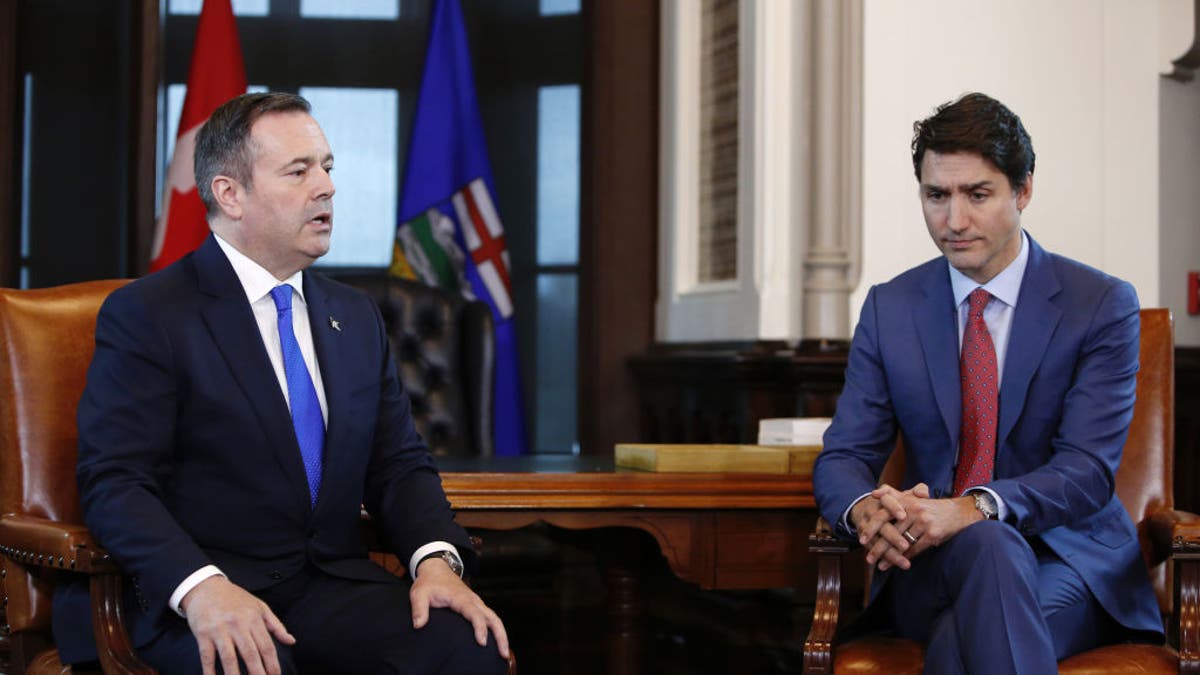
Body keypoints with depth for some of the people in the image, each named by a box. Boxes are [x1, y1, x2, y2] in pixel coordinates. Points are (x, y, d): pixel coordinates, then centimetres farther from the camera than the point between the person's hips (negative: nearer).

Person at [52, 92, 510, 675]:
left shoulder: (357, 319, 18)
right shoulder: (145, 316, -3)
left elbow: (398, 463, 16)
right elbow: (114, 480, -12)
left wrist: (435, 557, -6)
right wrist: (200, 586, -30)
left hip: (332, 585, 6)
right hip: (182, 600, -5)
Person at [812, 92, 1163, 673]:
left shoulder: (1102, 306, -2)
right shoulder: (888, 309, 9)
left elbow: (1087, 470, -12)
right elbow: (843, 457, 4)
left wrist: (971, 508, -32)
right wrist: (866, 509, -23)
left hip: (1067, 562, -3)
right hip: (928, 563, 3)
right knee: (987, 545, -35)